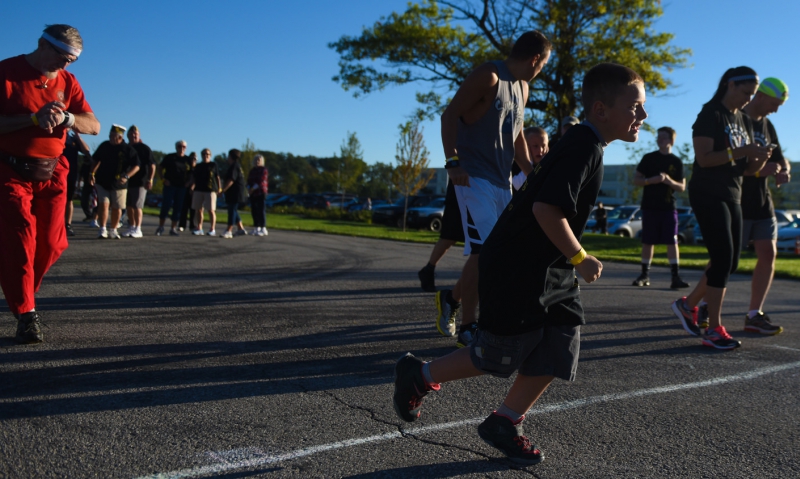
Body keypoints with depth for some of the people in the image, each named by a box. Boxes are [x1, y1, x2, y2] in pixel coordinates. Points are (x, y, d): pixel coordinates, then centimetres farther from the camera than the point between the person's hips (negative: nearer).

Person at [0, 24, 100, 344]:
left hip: (51, 174, 5)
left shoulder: (67, 81, 8)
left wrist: (65, 117, -17)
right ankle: (26, 314, -5)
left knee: (50, 244, 3)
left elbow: (93, 126, 2)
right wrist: (34, 118, -23)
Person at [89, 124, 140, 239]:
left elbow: (136, 166, -8)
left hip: (118, 184, -1)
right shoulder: (104, 146, 3)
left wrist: (126, 176, -23)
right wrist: (92, 173, 4)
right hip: (101, 182, 1)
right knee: (103, 204, -11)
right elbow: (96, 160, 15)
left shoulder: (128, 150, -8)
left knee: (117, 208, 6)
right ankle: (102, 229, -5)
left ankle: (113, 230, 23)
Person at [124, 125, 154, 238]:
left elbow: (152, 165, -7)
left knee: (137, 206, -9)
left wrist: (150, 179, -16)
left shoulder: (144, 148, -3)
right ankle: (132, 227, 18)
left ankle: (138, 229, -7)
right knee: (129, 205, 9)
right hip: (127, 181, 6)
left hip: (140, 182, -6)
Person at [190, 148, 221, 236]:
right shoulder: (198, 166, 15)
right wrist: (192, 186, 3)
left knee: (211, 210, -5)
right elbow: (193, 178, 17)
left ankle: (213, 229, 1)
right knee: (198, 209, 5)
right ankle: (199, 228, 13)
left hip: (211, 190, -4)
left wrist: (219, 188, -2)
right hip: (198, 190, 4)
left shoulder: (213, 165, 6)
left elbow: (217, 177, 4)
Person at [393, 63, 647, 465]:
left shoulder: (583, 144, 11)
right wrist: (579, 258, -17)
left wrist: (571, 259, 23)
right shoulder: (585, 146, -20)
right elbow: (546, 208, -29)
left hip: (546, 268, 10)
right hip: (516, 267, -10)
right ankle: (419, 376, 19)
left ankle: (504, 423, 19)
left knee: (557, 349, 7)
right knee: (501, 355, 1)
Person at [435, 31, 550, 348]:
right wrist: (452, 162, -24)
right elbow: (450, 114, -15)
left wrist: (530, 172, 20)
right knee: (483, 250, -14)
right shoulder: (488, 76, -10)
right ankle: (468, 328, -4)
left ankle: (452, 297, 28)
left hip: (502, 180, 9)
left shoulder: (522, 87, 17)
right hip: (474, 176, -9)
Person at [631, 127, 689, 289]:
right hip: (649, 207, 0)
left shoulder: (677, 162, 6)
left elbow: (682, 187, 5)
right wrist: (652, 180, -15)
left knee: (672, 242, -6)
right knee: (647, 241, 5)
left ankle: (675, 277, -8)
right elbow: (636, 180, 3)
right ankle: (645, 275, 14)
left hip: (668, 207, 0)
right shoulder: (648, 158, 5)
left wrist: (669, 181, -15)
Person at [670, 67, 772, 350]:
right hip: (708, 195, -9)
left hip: (732, 196, 9)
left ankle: (688, 305, 24)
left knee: (730, 261, 8)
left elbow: (747, 169, 14)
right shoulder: (711, 115, -9)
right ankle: (714, 329, -8)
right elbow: (704, 159, -19)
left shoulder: (745, 121, 15)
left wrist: (760, 158, -6)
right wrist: (740, 151, -24)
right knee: (723, 258, -14)